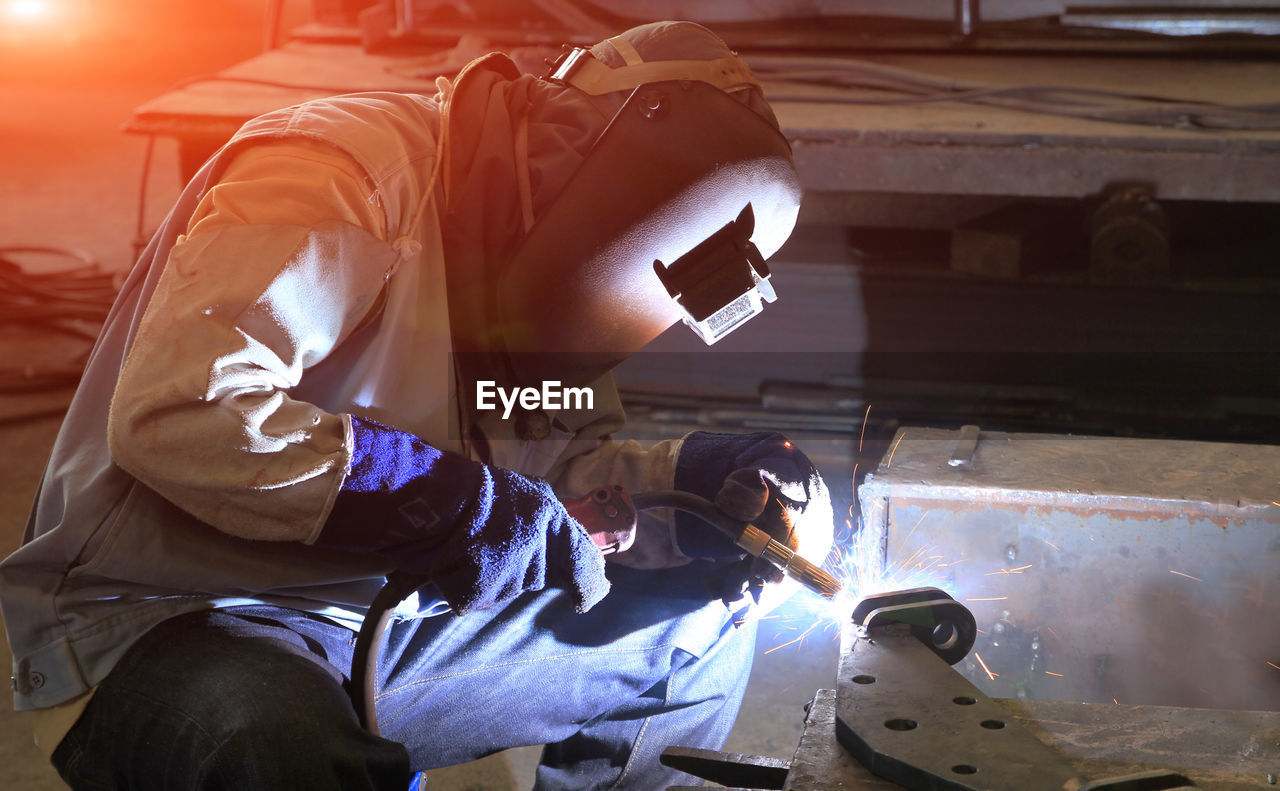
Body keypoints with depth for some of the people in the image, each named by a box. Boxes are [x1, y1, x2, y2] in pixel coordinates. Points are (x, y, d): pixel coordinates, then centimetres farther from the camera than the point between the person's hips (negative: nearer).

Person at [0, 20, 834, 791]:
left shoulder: (517, 252, 12)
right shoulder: (355, 172, -18)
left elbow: (554, 465, 14)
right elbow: (178, 412, -29)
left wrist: (686, 485, -7)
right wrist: (460, 507, -25)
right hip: (159, 621, -9)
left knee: (706, 615, 9)